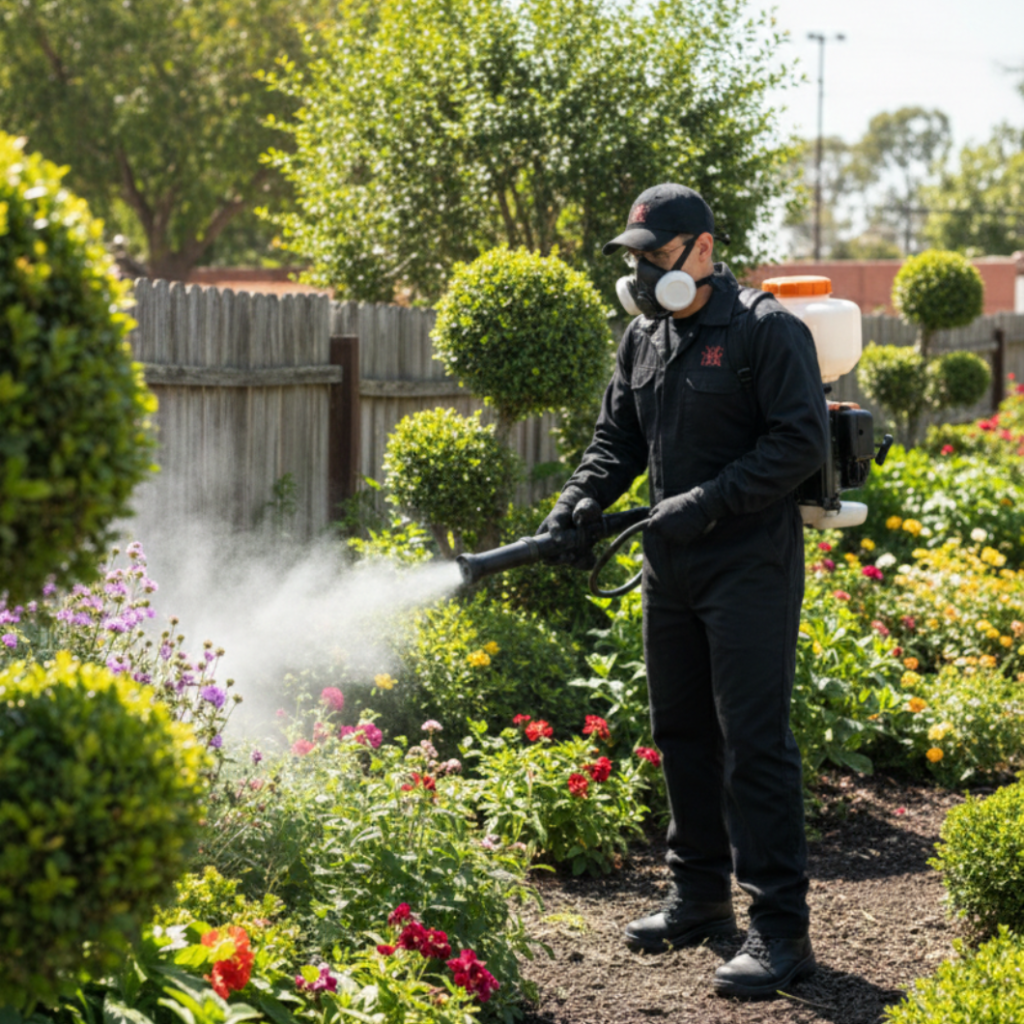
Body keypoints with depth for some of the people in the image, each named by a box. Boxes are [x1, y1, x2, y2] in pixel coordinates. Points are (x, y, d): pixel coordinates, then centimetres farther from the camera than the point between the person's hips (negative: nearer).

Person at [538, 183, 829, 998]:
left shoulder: (766, 330, -10)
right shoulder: (643, 338, 13)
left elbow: (802, 441, -16)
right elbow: (618, 440, 19)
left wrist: (710, 501, -20)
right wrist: (579, 502, 0)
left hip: (750, 566, -8)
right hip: (671, 567, 8)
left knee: (754, 743, -10)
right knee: (681, 733, 14)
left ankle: (781, 928, -6)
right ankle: (701, 899, 28)